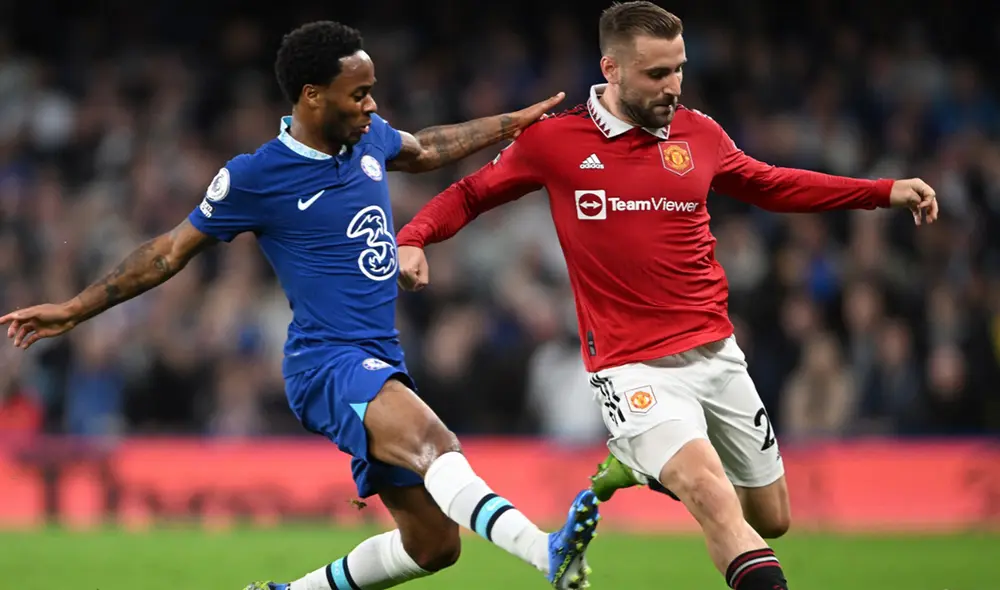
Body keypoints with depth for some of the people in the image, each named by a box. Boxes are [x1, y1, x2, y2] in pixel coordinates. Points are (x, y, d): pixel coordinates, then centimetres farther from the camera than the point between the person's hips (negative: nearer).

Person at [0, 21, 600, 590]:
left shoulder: (369, 139, 9)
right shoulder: (256, 177, -8)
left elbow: (423, 150, 34)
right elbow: (173, 250, 4)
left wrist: (511, 123, 32)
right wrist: (74, 309, 6)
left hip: (381, 364, 8)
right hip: (327, 361, -8)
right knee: (436, 444, -36)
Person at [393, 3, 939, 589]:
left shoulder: (698, 134, 5)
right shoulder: (553, 140, -5)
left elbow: (770, 186, 22)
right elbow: (469, 194, 9)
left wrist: (885, 191, 16)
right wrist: (413, 240, -10)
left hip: (716, 353, 5)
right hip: (632, 367, -5)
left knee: (772, 520, 12)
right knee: (713, 497, -28)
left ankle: (636, 461, 35)